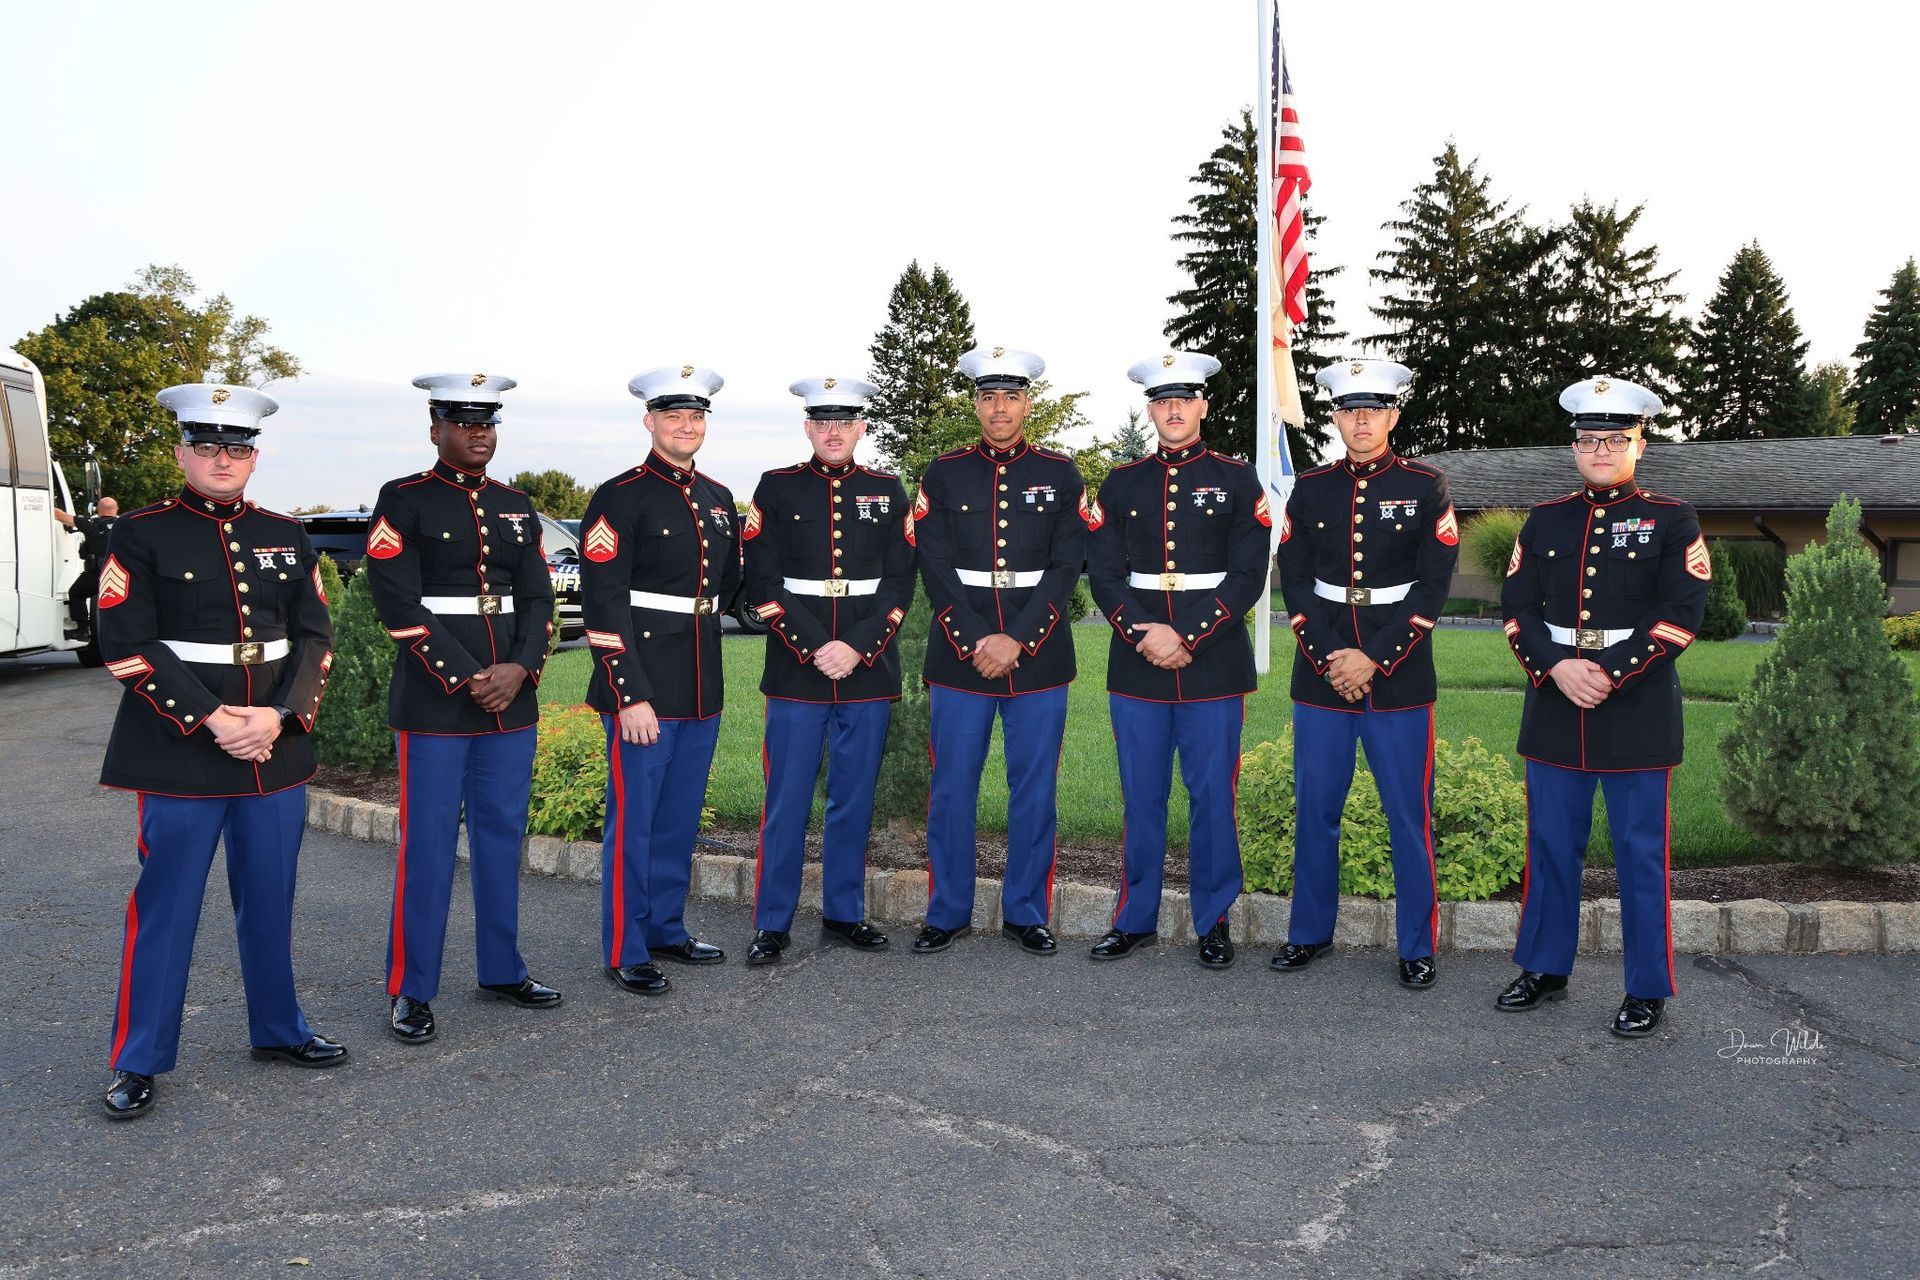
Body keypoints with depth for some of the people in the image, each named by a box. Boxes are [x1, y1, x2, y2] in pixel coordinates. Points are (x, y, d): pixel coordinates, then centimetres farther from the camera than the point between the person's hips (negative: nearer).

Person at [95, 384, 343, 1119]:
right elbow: (127, 648, -10)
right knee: (165, 907, 2)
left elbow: (315, 638, 5)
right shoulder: (141, 536, -3)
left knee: (270, 901, 14)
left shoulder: (285, 536, 9)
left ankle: (278, 1029, 28)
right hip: (181, 753, -4)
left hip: (277, 749, 4)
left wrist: (281, 715, -10)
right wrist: (210, 720, -17)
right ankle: (138, 1061, 15)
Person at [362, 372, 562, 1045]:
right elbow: (398, 605, -11)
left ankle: (501, 969, 25)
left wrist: (519, 670, -9)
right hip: (433, 703, -5)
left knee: (503, 836, 12)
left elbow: (537, 598, 8)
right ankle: (410, 991, 10)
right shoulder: (403, 502, -3)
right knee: (427, 845, -1)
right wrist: (467, 679, -15)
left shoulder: (516, 506, 13)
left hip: (511, 698, 5)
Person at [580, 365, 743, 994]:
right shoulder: (619, 497, -9)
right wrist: (630, 696, -19)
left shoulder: (718, 498, 12)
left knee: (681, 819, 16)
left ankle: (666, 929, 30)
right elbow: (603, 605, -15)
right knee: (633, 821, 2)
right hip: (642, 687, -7)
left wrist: (690, 625, 12)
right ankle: (626, 953, 12)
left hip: (703, 689, 7)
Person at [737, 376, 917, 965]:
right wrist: (814, 648, -13)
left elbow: (900, 583, 3)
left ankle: (844, 912, 22)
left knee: (855, 799, 10)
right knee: (787, 801, 2)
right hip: (796, 671, -2)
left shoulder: (887, 491, 8)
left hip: (868, 670, 2)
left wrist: (858, 648, -10)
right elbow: (763, 584, -3)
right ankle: (773, 924, 12)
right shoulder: (776, 488, 3)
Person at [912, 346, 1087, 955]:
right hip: (960, 655, 0)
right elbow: (936, 568, -3)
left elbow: (1066, 568, -3)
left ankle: (1026, 912, 19)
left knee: (1035, 790, 6)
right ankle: (948, 911, 19)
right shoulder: (943, 474, 5)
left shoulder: (1061, 474, 5)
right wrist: (975, 642, -13)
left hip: (1038, 656, 0)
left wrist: (1017, 641, -13)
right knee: (952, 789, 5)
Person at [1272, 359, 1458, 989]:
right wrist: (1328, 659, -9)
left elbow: (1432, 587, -6)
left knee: (1409, 816, 3)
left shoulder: (1426, 487, -1)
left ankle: (1418, 946, 15)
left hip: (1399, 677, -2)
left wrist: (1374, 659, -13)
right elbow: (1295, 582, 3)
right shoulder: (1310, 489, 7)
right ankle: (1310, 932, 23)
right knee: (1315, 809, 9)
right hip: (1321, 674, 3)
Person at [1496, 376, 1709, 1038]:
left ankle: (1647, 991, 14)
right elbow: (1518, 608, 4)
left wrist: (1610, 676, -16)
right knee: (1551, 846, 11)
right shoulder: (1545, 520, 9)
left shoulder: (1671, 520, 1)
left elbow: (1682, 614, -8)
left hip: (1638, 709, -3)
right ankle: (1546, 968, 25)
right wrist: (1557, 668, -12)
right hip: (1554, 708, 3)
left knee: (1641, 854, 3)